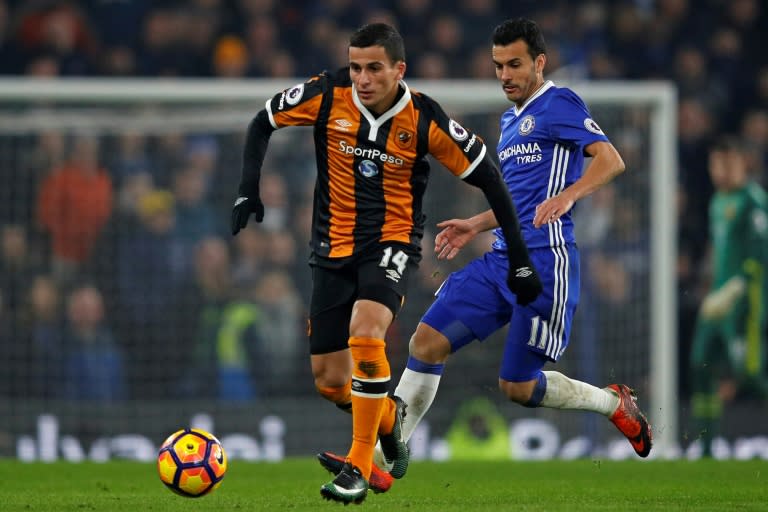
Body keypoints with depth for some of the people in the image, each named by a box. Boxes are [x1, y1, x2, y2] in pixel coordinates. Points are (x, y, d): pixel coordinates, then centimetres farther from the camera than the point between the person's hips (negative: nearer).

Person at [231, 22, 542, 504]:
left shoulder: (424, 120, -15)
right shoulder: (329, 94, -11)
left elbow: (488, 176, -7)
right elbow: (263, 123, 5)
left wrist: (519, 260, -6)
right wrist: (249, 189, -8)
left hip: (393, 242, -3)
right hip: (334, 246, 3)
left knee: (365, 330, -31)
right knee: (330, 381, 2)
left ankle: (359, 468, -21)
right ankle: (390, 416, 37)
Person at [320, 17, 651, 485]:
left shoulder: (558, 104, -6)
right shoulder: (511, 121, 22)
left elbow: (611, 160, -20)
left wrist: (567, 196, -35)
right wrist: (476, 226, 24)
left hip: (544, 262, -8)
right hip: (501, 258, 8)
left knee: (518, 387, -6)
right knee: (427, 341, -5)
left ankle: (614, 403, 20)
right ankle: (378, 461, -4)